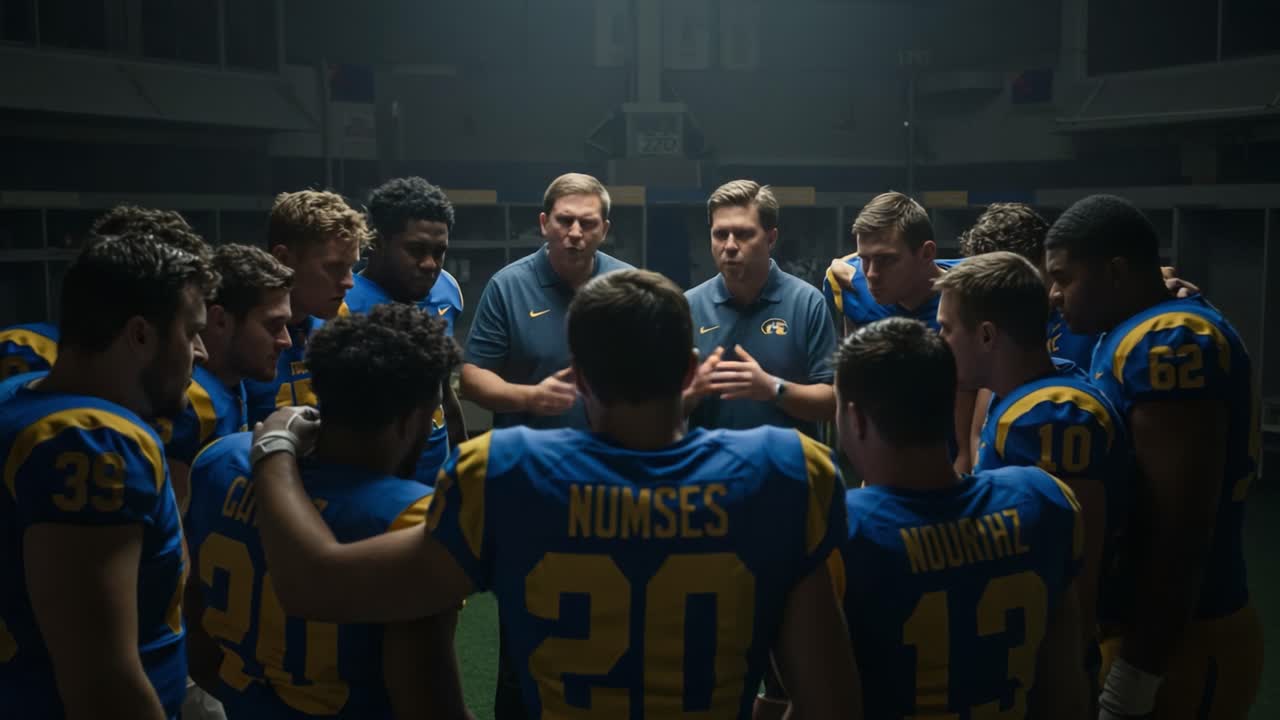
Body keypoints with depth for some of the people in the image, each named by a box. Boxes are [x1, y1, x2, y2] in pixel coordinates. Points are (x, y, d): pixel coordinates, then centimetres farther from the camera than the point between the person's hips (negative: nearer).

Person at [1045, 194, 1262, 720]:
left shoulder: (1169, 343, -20)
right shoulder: (1131, 336, 10)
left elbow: (1182, 531, -25)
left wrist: (1134, 676, -23)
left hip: (1180, 645, -9)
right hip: (1139, 626, 9)